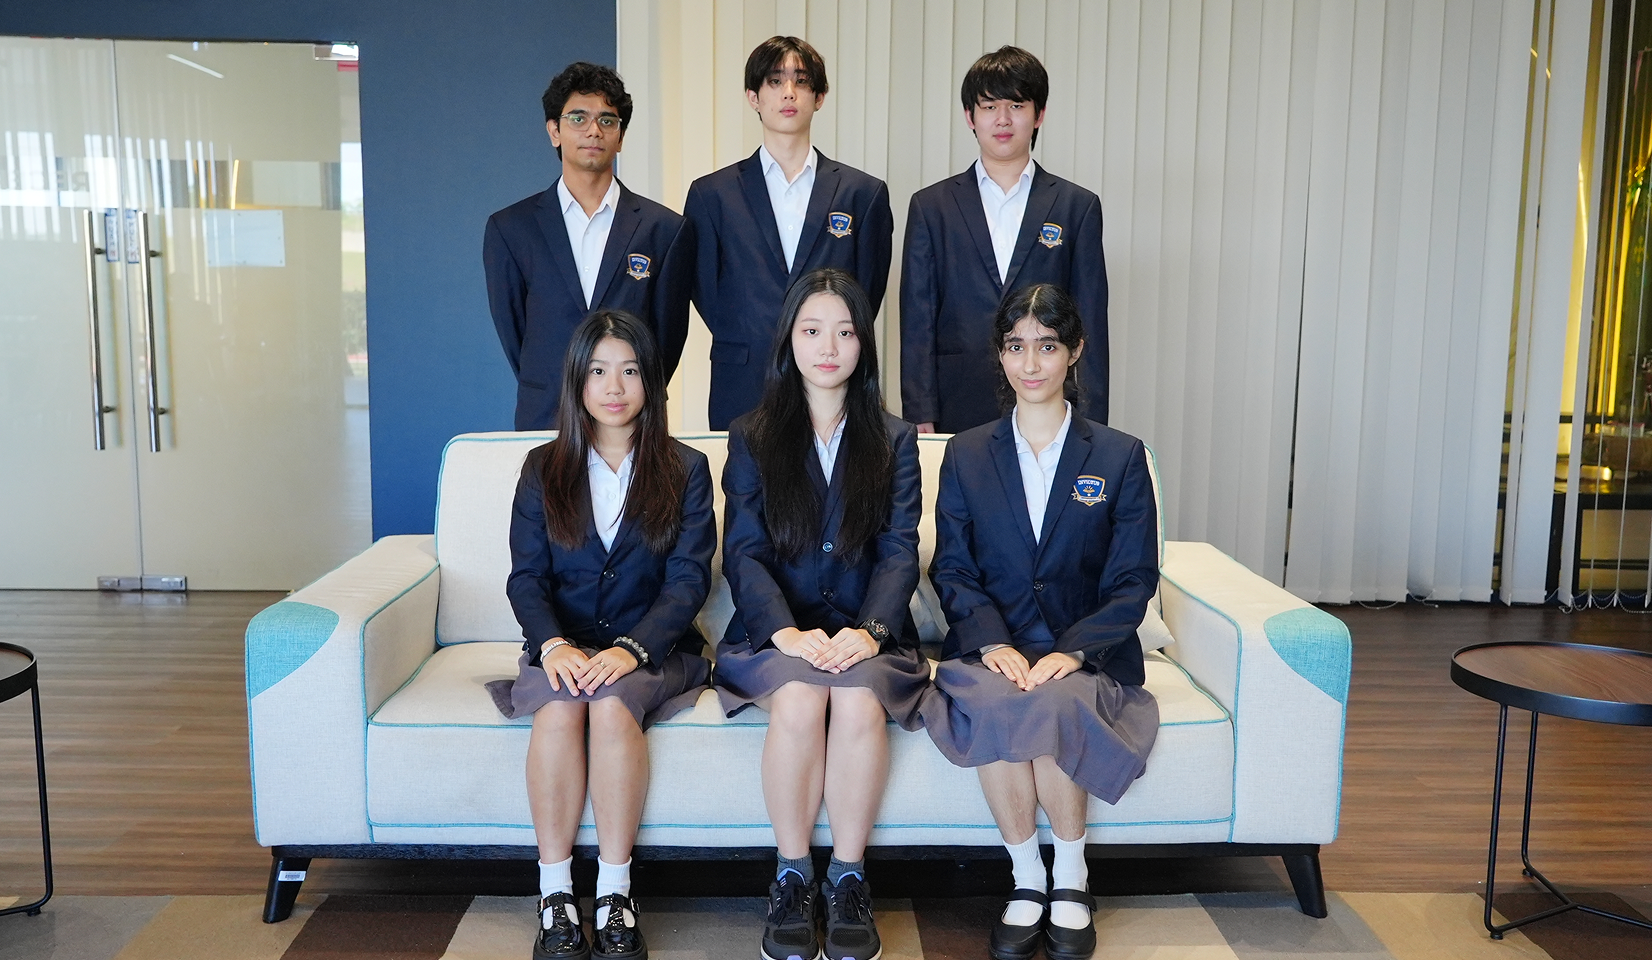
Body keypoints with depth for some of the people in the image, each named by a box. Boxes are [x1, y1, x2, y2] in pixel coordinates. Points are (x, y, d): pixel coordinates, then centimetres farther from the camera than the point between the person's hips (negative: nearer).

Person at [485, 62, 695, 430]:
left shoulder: (666, 229, 2)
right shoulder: (508, 228, 6)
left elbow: (668, 335, 5)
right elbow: (510, 330, 9)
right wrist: (547, 397, 6)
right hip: (544, 422, 1)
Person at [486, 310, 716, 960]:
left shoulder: (685, 470, 6)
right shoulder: (543, 469, 11)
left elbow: (689, 579, -4)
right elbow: (525, 577, 2)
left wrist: (630, 650, -21)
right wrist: (553, 645, -19)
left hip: (651, 646, -1)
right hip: (563, 644, 1)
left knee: (612, 702, -34)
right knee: (557, 709, -32)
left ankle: (614, 897, -27)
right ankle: (555, 899, -24)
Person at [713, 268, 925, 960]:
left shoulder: (894, 441, 11)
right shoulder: (752, 438, 9)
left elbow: (899, 551, 0)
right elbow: (743, 553, -1)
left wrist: (868, 631, -19)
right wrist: (787, 631, -19)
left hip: (866, 634, 0)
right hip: (777, 632, 0)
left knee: (859, 700, -32)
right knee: (799, 699, -33)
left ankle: (848, 879, -15)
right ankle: (791, 878, -14)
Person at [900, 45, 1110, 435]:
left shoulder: (1078, 207, 8)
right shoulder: (931, 206, 9)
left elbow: (1091, 327, 6)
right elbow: (917, 323, 5)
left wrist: (1091, 425, 0)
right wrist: (920, 418, -3)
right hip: (956, 413, 0)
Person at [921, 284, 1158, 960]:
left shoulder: (1120, 457, 6)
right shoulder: (967, 454, 10)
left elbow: (1134, 580, 1)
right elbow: (952, 569, 5)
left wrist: (1072, 651, -15)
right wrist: (992, 643, -14)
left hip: (1087, 653, -1)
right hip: (991, 647, 1)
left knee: (1054, 704, -34)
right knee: (993, 706, -33)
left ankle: (1069, 876, -8)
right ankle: (1027, 879, -11)